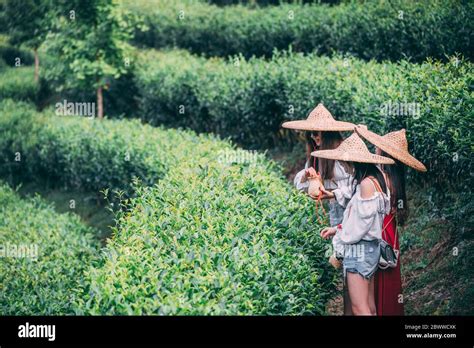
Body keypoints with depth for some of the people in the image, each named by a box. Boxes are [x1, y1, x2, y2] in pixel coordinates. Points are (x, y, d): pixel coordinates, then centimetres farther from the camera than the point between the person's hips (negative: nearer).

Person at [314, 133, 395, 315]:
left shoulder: (367, 183, -17)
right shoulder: (372, 180, 10)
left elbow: (364, 219, -18)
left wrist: (343, 238, -5)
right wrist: (337, 229, 10)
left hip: (360, 249, -9)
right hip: (368, 248, 9)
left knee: (359, 309, -8)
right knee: (370, 308, 10)